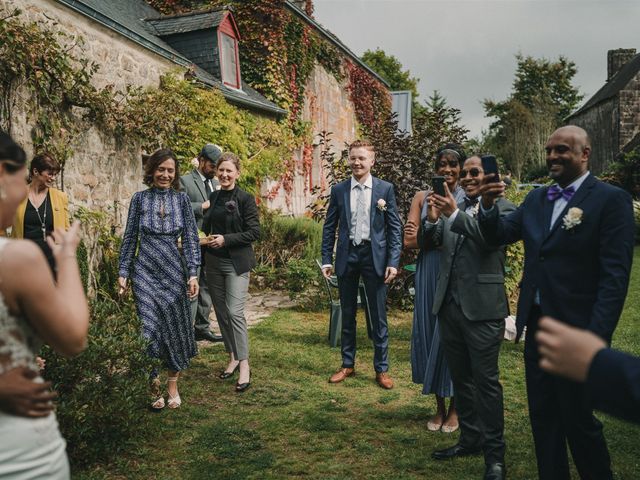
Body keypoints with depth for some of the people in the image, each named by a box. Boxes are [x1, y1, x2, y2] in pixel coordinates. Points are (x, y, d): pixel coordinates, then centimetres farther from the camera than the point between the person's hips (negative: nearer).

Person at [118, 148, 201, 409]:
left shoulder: (181, 199, 4)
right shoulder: (140, 198, 4)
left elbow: (191, 238, 2)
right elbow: (129, 237, 7)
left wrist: (193, 273, -5)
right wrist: (123, 272, 3)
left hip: (173, 270, 1)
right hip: (145, 270, -1)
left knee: (175, 326, 5)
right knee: (149, 327, -5)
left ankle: (173, 385, 20)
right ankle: (154, 387, 10)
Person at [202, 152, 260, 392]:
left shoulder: (245, 199, -7)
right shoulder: (214, 197, 10)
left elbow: (254, 232, -11)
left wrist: (225, 239, -17)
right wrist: (204, 238, 1)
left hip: (236, 263, -6)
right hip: (214, 262, 6)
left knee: (235, 312, -13)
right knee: (221, 312, 10)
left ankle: (244, 365, -5)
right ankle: (233, 357, 24)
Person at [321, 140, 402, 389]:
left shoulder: (385, 189, 0)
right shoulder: (339, 190, 4)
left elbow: (395, 227, -1)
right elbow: (329, 226, 8)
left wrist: (393, 261, -8)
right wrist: (326, 259, 2)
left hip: (374, 256, -2)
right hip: (347, 256, 2)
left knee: (378, 315, 4)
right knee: (347, 314, 12)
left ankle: (382, 369, 16)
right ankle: (347, 364, 25)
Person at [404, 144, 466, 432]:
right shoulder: (423, 198, 6)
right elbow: (409, 241, -1)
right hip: (429, 274, 3)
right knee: (429, 333, 8)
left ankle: (455, 408, 22)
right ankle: (439, 407, 25)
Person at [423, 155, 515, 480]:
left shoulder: (503, 208, -2)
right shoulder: (452, 209, 12)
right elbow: (425, 240, 5)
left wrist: (455, 214, -34)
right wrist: (432, 219, -16)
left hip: (482, 308, -5)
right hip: (449, 307, 6)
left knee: (486, 380, 1)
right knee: (460, 378, 15)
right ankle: (470, 438, 31)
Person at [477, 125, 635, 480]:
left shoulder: (611, 199, -9)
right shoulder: (536, 198, 10)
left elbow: (615, 275, -14)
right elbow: (498, 235, 9)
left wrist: (597, 337, -20)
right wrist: (488, 207, -12)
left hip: (576, 329, -6)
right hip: (536, 324, 6)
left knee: (578, 418, 7)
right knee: (542, 415, 16)